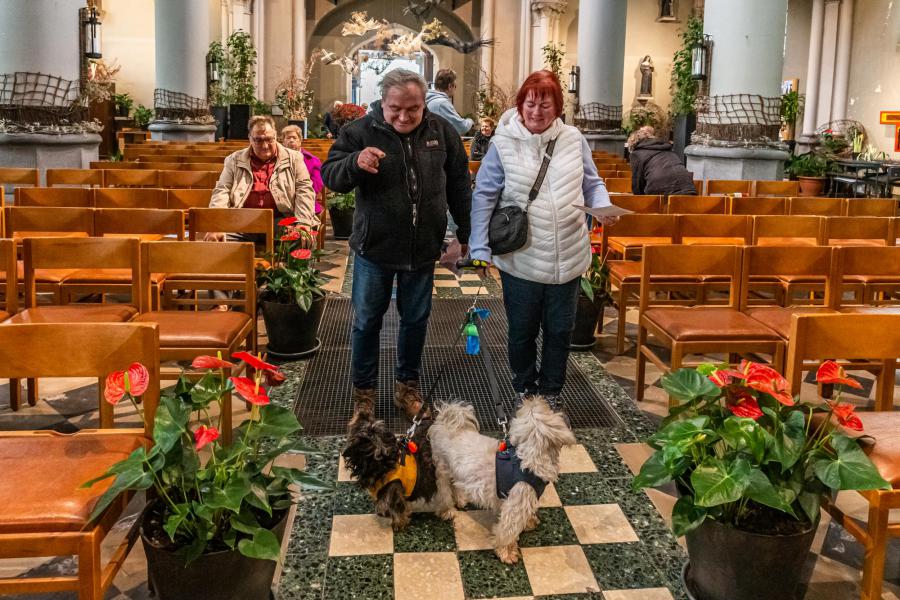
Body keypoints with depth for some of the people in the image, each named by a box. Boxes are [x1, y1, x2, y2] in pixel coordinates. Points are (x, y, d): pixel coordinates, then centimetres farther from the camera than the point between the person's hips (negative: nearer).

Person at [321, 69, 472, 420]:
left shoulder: (442, 132, -2)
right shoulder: (360, 132, -11)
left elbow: (459, 186, 8)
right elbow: (329, 175, -13)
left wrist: (466, 232, 10)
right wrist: (355, 162, -34)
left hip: (423, 248, 2)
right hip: (374, 247, -2)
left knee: (416, 319, 15)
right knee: (367, 321, 9)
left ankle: (408, 384, 34)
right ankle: (364, 389, 27)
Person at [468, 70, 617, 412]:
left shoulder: (573, 140, 1)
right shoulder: (503, 144, -6)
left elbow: (592, 184, 11)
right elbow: (484, 197, -6)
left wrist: (603, 206, -12)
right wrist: (480, 249, -11)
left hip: (567, 259, 2)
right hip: (520, 260, -2)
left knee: (560, 330, 15)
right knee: (522, 330, 14)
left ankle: (551, 391, 34)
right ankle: (524, 389, 36)